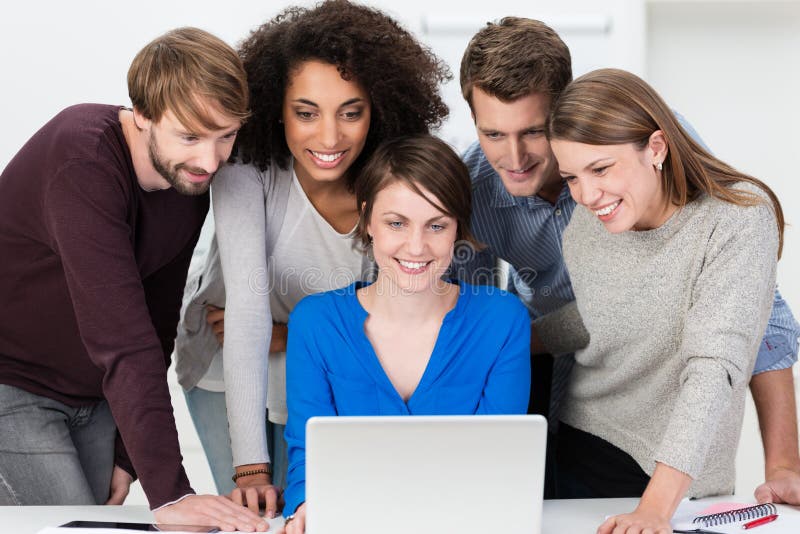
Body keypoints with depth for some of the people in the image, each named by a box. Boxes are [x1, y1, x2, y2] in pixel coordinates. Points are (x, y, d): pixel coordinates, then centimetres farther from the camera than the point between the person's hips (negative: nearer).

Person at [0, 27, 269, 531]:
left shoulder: (192, 178, -4)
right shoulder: (84, 160, -29)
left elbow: (158, 324, 5)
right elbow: (121, 338, -36)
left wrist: (126, 455, 4)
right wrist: (169, 492, -39)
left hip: (94, 397, 7)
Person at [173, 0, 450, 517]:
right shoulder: (247, 173, -29)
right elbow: (247, 304, -38)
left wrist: (287, 338, -20)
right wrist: (251, 468, -44)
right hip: (228, 370, -1)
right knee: (252, 513, -1)